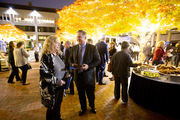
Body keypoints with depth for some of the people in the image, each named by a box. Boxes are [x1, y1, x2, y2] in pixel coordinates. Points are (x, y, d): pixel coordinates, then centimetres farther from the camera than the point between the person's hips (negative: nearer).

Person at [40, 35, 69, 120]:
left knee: (58, 104, 24)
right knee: (52, 107, 11)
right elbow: (44, 73, -23)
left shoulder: (58, 55, 7)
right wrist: (57, 81, -21)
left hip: (60, 86, 8)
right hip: (51, 88, -7)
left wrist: (66, 74, 0)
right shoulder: (46, 56, -18)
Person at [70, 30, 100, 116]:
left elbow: (97, 60, -8)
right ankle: (83, 108, 44)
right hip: (78, 75, 4)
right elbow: (71, 59, 14)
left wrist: (88, 66, -23)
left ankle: (92, 106, 46)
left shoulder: (92, 48, -8)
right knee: (81, 94, 19)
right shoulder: (74, 48, 5)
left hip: (88, 75, -3)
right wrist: (72, 64, -8)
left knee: (90, 93, 16)